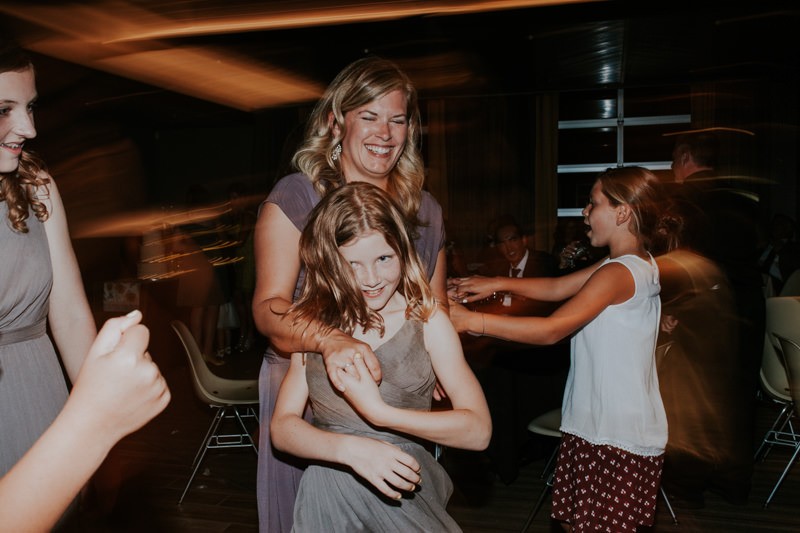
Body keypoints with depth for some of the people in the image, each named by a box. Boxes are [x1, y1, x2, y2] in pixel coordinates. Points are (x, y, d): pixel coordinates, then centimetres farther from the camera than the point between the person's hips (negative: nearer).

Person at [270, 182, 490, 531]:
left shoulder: (427, 320, -3)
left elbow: (478, 430, -8)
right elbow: (282, 427, -1)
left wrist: (379, 411, -16)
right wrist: (350, 447, -18)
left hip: (404, 488, 0)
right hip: (329, 486, 1)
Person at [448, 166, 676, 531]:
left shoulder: (618, 273, -18)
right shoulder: (640, 265, 12)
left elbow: (551, 330, -25)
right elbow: (557, 288, 14)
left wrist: (470, 321, -26)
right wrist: (495, 283, 5)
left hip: (616, 437, -9)